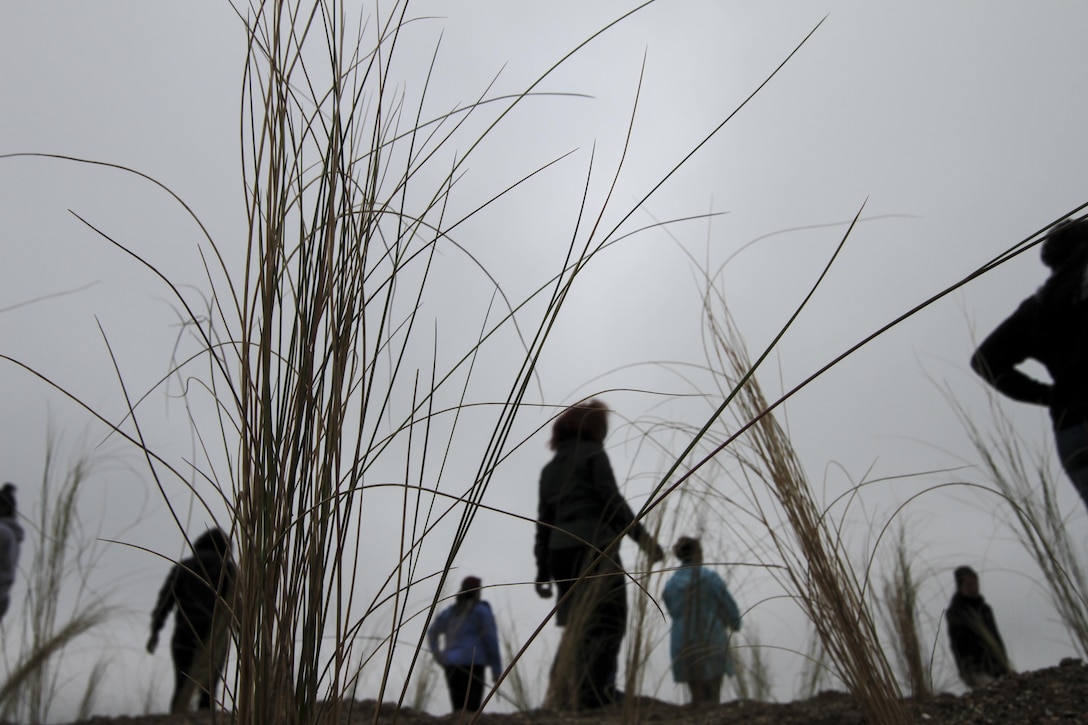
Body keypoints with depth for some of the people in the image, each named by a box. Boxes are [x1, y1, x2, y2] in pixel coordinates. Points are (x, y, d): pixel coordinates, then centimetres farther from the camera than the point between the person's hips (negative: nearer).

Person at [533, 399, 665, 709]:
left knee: (578, 626, 14)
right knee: (608, 623, -6)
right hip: (595, 547, -7)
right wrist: (642, 537, -7)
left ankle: (563, 691, 10)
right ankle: (594, 693, -15)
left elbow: (544, 522, 16)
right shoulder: (592, 454, 2)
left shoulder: (550, 468, 20)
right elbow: (612, 500, -8)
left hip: (560, 552, 7)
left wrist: (543, 572, 15)